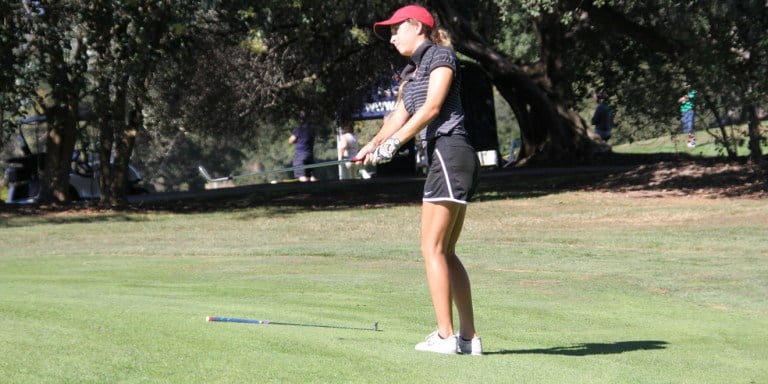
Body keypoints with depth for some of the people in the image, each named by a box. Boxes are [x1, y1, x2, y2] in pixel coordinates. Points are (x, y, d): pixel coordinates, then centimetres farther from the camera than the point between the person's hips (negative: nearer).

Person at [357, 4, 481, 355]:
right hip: (441, 158, 9)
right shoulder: (411, 72, 23)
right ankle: (469, 337, 7)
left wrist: (394, 142, -19)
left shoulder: (441, 56, -2)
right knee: (446, 252, 8)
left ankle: (445, 336, -10)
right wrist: (374, 144, -4)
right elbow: (400, 115, 13)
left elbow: (432, 106, -13)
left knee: (433, 248, -10)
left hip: (450, 154, -9)